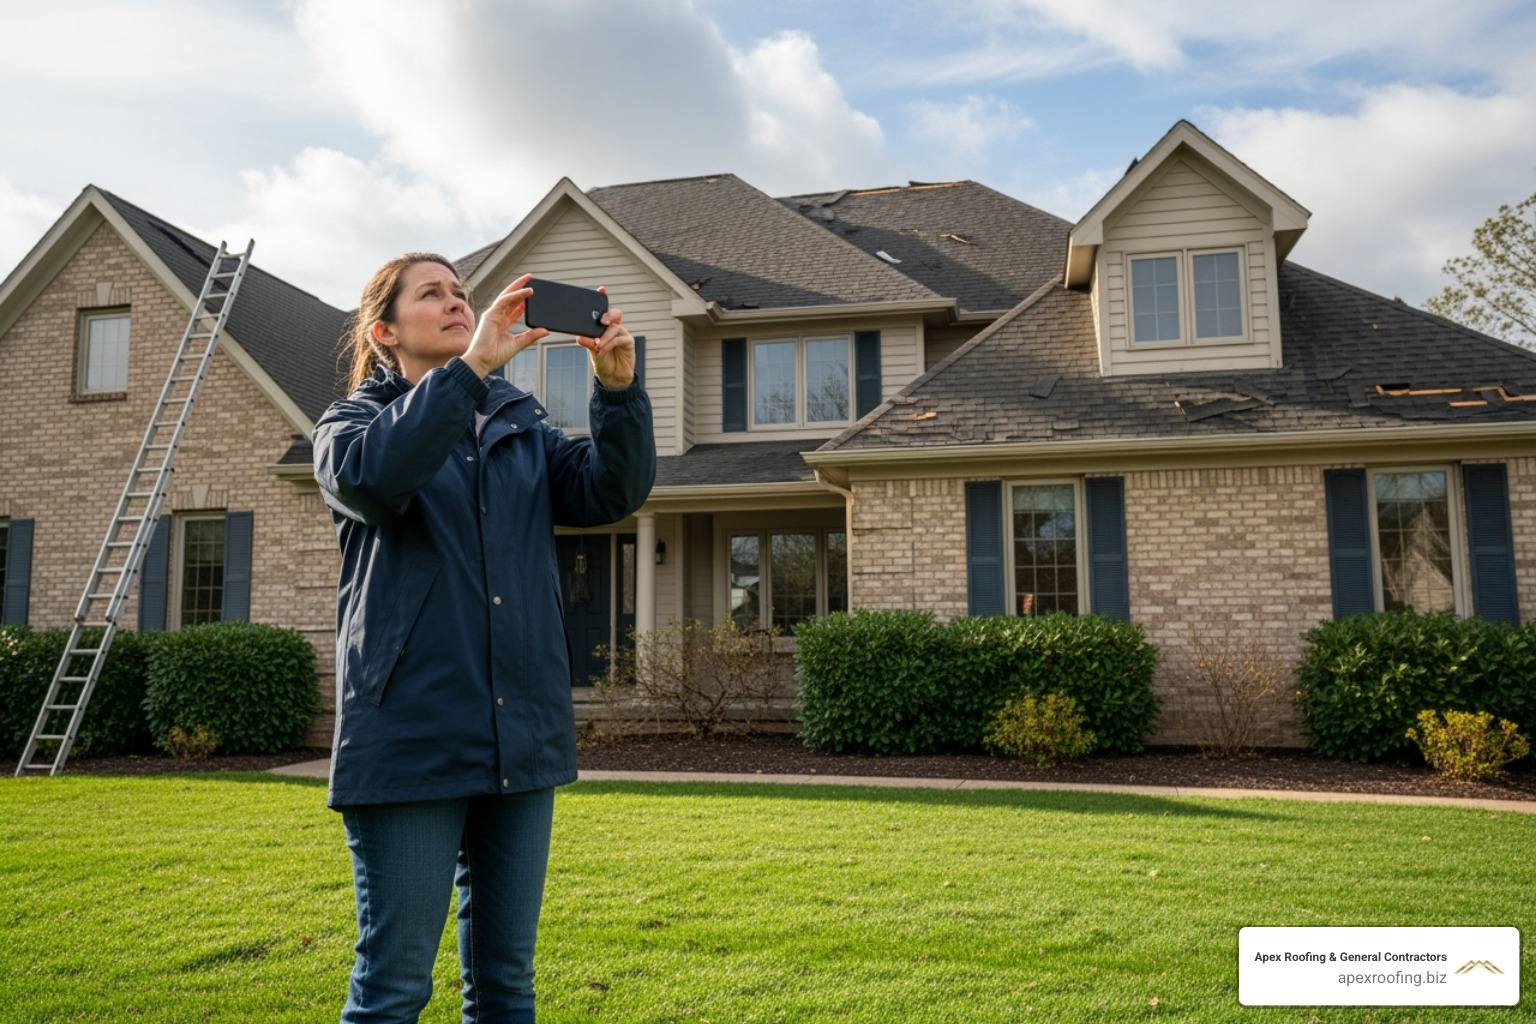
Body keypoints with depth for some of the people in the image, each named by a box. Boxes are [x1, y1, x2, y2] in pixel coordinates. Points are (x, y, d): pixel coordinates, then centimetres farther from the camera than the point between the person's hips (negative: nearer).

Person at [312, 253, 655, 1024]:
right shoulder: (353, 421, 3)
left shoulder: (519, 424, 14)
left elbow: (611, 490, -1)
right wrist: (471, 367, -27)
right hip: (412, 736, -4)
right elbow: (371, 474, -21)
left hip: (522, 736, 4)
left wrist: (618, 387, -16)